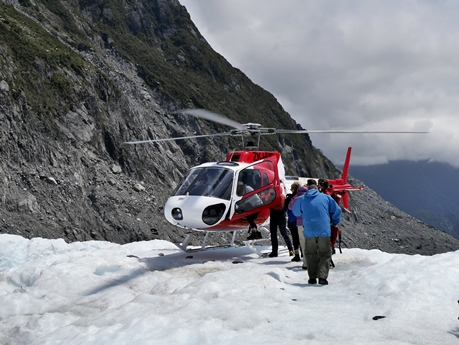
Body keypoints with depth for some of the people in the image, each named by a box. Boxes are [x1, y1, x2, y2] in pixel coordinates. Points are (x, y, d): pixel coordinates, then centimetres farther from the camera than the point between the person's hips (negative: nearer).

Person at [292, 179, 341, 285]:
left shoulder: (302, 199, 5)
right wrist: (334, 223, 28)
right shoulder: (326, 197, 4)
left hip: (309, 232, 1)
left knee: (310, 254, 13)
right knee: (325, 254, 6)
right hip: (324, 232, -1)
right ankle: (322, 277, -7)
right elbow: (337, 210, 11)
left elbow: (295, 212, 22)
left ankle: (312, 277, 11)